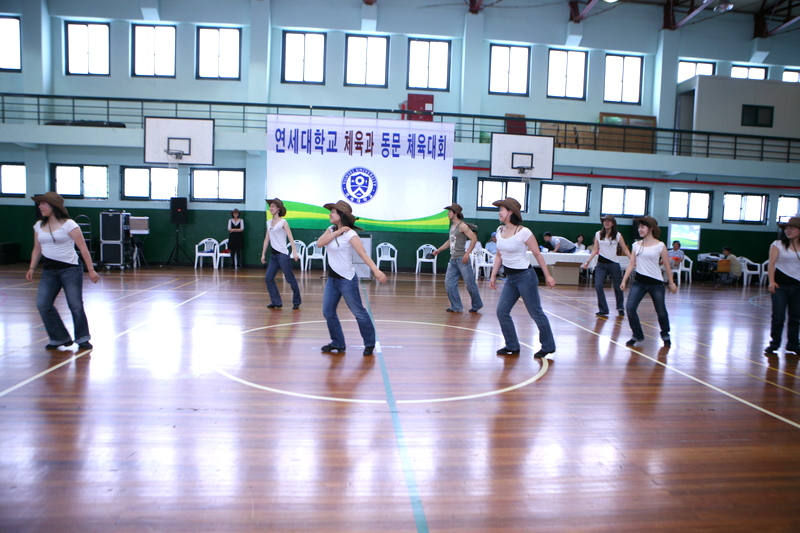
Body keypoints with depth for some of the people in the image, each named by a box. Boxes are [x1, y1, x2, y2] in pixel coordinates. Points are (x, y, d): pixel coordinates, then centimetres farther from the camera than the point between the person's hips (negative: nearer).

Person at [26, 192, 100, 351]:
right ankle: (59, 338, 12)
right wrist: (32, 268, 7)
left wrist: (91, 270, -12)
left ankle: (83, 339, 12)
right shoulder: (39, 225, 10)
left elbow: (83, 248, -9)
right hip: (49, 271, 6)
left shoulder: (68, 224, -7)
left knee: (76, 305, -3)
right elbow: (37, 249, 18)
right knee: (42, 305, -3)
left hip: (70, 269, -5)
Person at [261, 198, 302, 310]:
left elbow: (290, 238, -13)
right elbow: (267, 239, 16)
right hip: (274, 254, 7)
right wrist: (263, 254, 13)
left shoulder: (283, 222, -6)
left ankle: (296, 302, 11)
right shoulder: (269, 223, 12)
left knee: (290, 279, -2)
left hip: (282, 254, -7)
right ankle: (276, 302, 9)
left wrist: (294, 252, -23)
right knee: (268, 279, 2)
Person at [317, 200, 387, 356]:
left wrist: (376, 270, -41)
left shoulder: (350, 234, -17)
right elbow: (319, 243, -10)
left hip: (347, 280, -8)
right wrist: (336, 232, -18)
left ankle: (370, 344, 16)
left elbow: (363, 254, -27)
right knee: (328, 312, 8)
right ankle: (338, 343, 22)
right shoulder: (331, 230, 6)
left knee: (358, 312, 1)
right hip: (332, 279, 8)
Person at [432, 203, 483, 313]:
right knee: (449, 284, 2)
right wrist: (439, 250, 22)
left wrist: (467, 253, -22)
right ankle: (456, 307, 9)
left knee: (470, 284, 1)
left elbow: (474, 239, -17)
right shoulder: (452, 226, 15)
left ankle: (477, 305, 18)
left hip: (462, 259, -9)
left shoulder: (462, 226, -11)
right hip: (453, 260, 9)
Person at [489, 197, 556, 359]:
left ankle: (548, 346, 19)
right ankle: (512, 346, 17)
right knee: (502, 311, 3)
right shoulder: (500, 231, 4)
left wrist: (547, 276, -8)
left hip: (525, 276, -7)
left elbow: (537, 254, -10)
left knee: (536, 313, 2)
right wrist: (493, 276, 10)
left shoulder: (523, 232, -16)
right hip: (510, 278, 7)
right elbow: (499, 256, 13)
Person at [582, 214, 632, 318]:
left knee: (617, 287, 9)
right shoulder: (598, 234, 5)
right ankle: (603, 310, -1)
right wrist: (588, 261, 0)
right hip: (601, 264, 2)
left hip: (613, 264, -2)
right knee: (598, 286, -11)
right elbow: (595, 250, 7)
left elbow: (625, 249, 1)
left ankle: (620, 308, 31)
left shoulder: (618, 235, -1)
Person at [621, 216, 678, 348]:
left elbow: (667, 265, 0)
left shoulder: (660, 245, -5)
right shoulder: (636, 245, 6)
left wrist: (671, 283, 2)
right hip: (639, 282, 3)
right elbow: (631, 264, 7)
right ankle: (637, 335, 7)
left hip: (656, 283, -3)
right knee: (630, 308, -10)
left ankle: (665, 335, 34)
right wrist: (624, 280, 0)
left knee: (661, 311, 8)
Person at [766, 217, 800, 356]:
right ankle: (774, 344, 7)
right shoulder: (778, 244, -1)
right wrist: (771, 281, -24)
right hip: (781, 285, -3)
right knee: (778, 317, -4)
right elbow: (771, 263, -10)